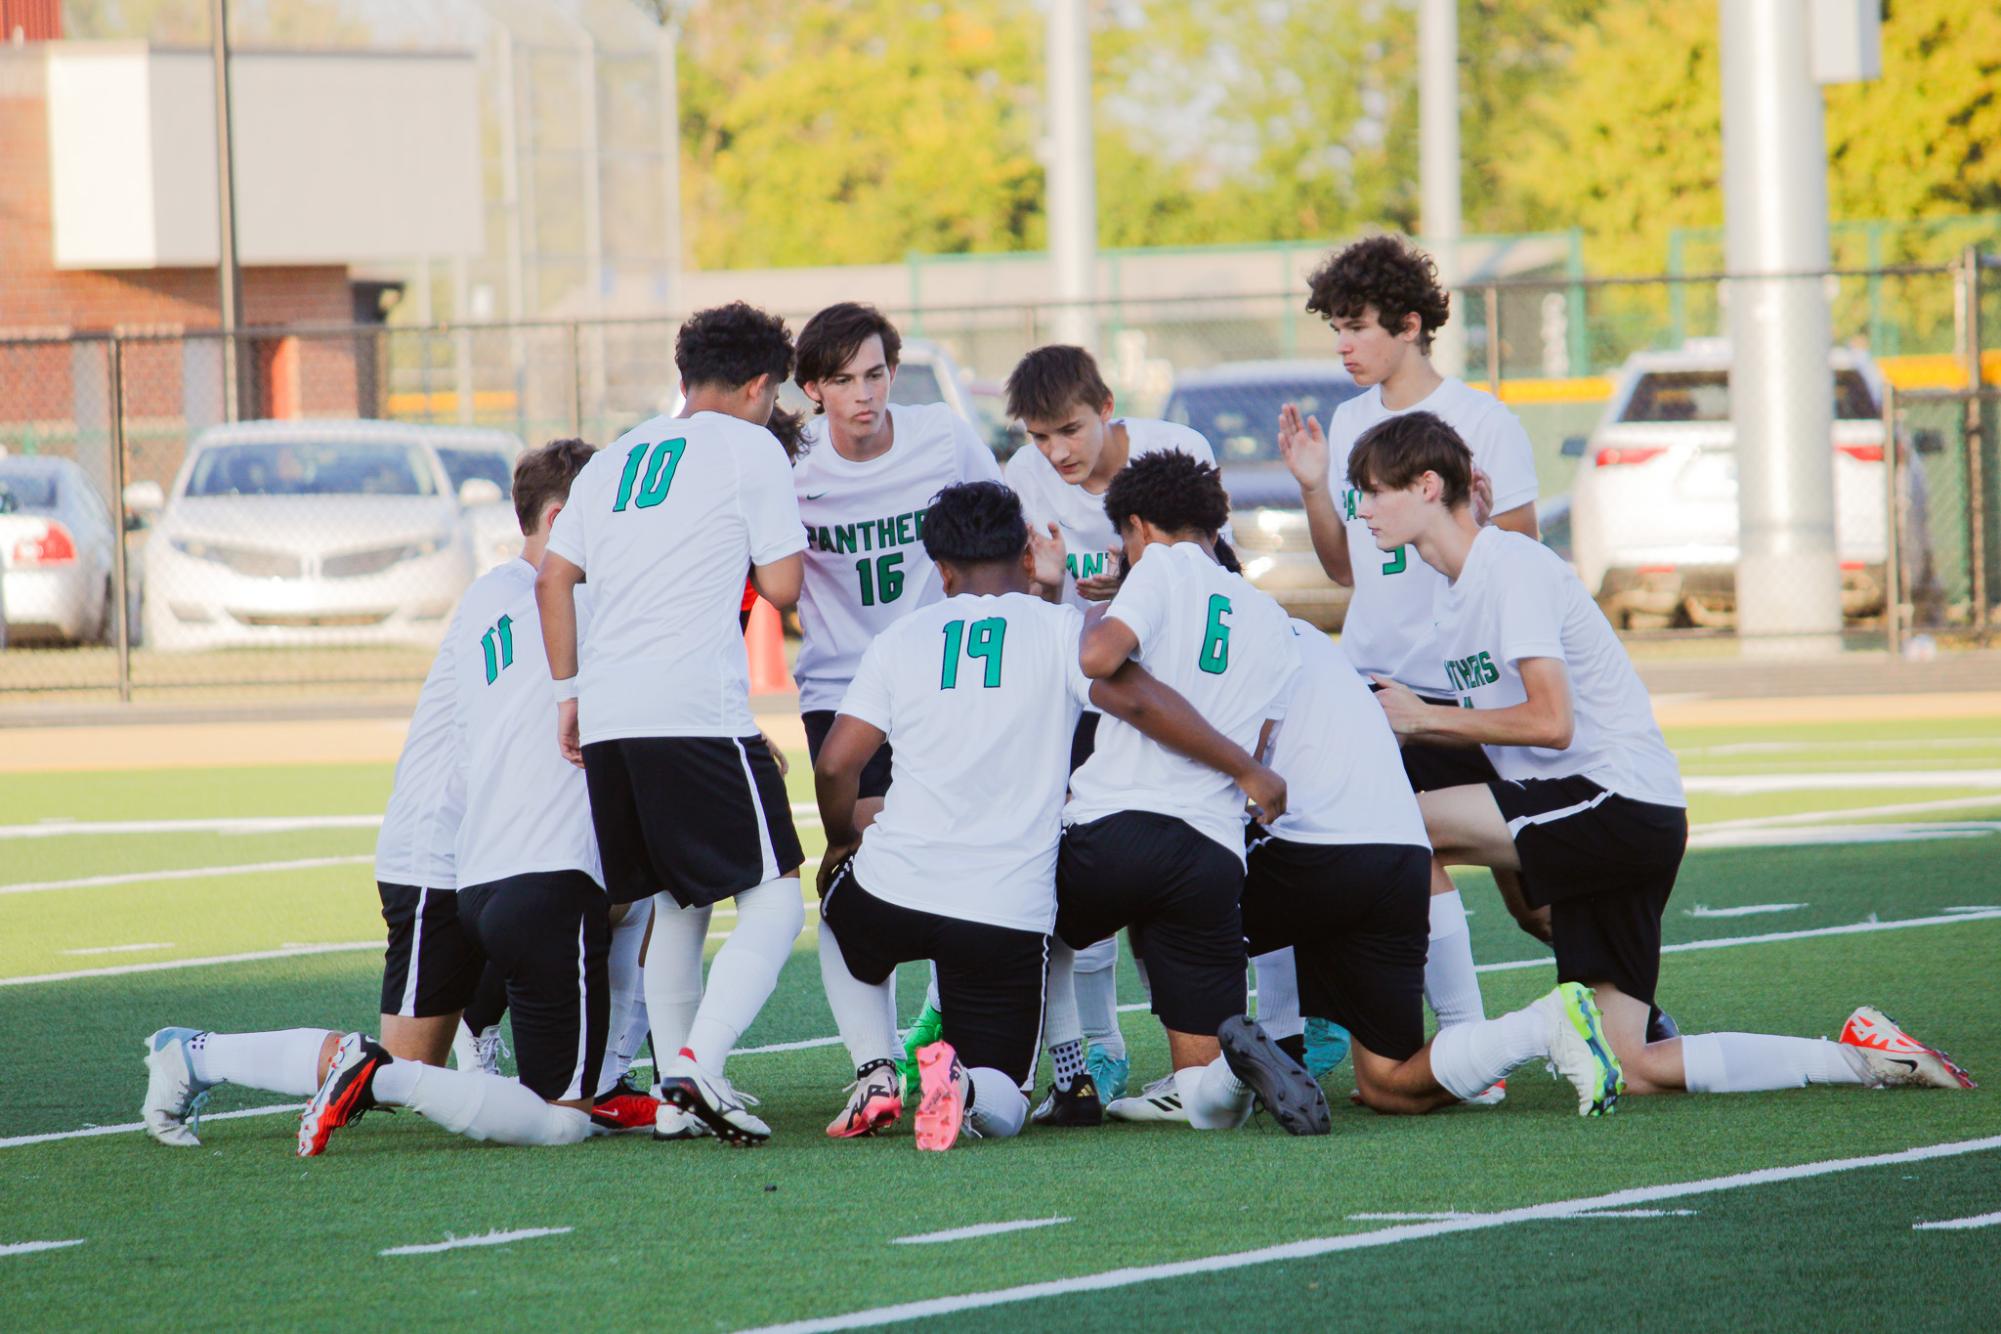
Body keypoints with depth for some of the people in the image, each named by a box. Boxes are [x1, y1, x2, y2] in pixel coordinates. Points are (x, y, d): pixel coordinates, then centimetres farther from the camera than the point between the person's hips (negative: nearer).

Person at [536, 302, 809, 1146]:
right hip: (696, 713, -7)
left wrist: (568, 695, 17)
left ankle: (675, 1091, 12)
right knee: (773, 898, -4)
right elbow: (781, 588, 3)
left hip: (606, 719, 7)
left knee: (677, 901, 19)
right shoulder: (749, 447, 5)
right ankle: (699, 1065, -22)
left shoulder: (614, 460, 23)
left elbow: (553, 579, 17)